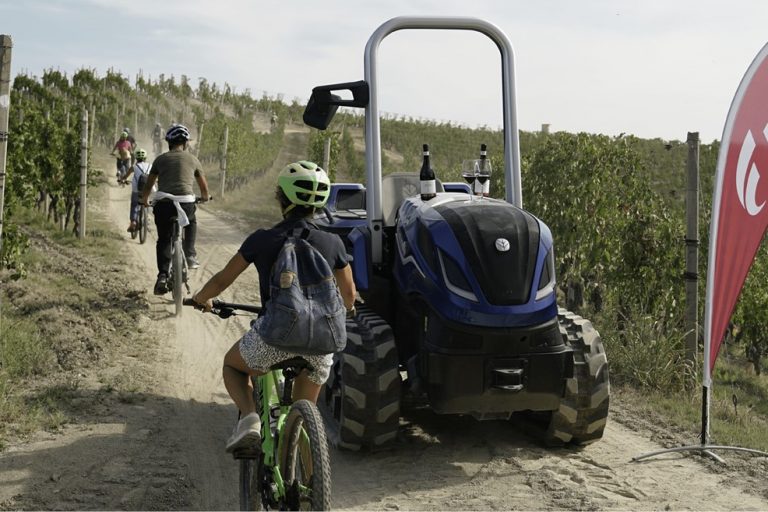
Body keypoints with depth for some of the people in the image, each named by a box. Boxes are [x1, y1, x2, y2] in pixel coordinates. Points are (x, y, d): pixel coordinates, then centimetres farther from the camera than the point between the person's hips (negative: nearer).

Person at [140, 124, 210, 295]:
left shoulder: (160, 159, 15)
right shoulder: (192, 159, 15)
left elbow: (149, 184, 24)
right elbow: (203, 185, 26)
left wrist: (144, 200, 42)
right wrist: (205, 197, 47)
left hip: (163, 203, 0)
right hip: (186, 203, 0)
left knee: (163, 240, 12)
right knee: (191, 223, 32)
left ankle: (163, 276, 0)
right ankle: (190, 255, 21)